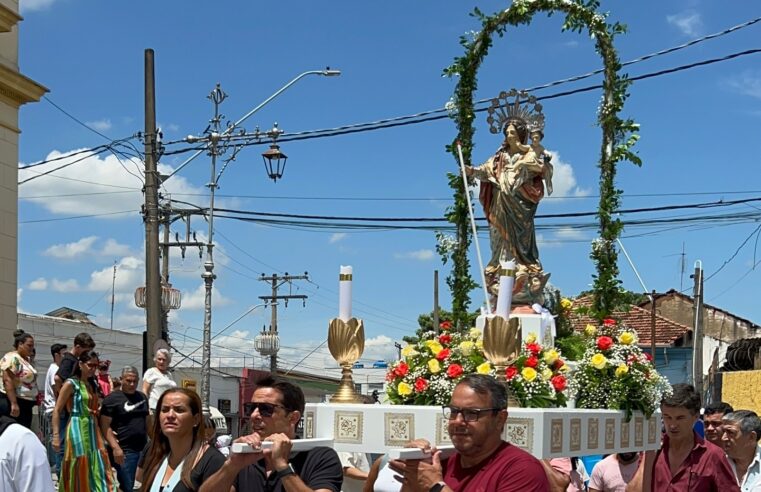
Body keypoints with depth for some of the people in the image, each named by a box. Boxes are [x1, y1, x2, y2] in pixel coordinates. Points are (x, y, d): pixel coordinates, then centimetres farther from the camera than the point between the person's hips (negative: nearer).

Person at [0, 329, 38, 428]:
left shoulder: (26, 360, 15)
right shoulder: (12, 358, -14)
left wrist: (36, 395, 21)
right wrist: (14, 403, -27)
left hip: (25, 405, 10)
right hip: (12, 403, -10)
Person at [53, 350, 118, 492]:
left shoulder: (92, 386, 14)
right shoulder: (71, 384, -6)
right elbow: (57, 411, -9)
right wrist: (56, 435, -15)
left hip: (93, 432, 7)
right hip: (77, 431, -7)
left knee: (96, 473, 4)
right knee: (79, 474, -1)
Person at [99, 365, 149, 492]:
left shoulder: (142, 397, 13)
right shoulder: (112, 399, -7)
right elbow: (105, 426, -12)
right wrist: (115, 447, -20)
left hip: (143, 448, 6)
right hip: (125, 451, -6)